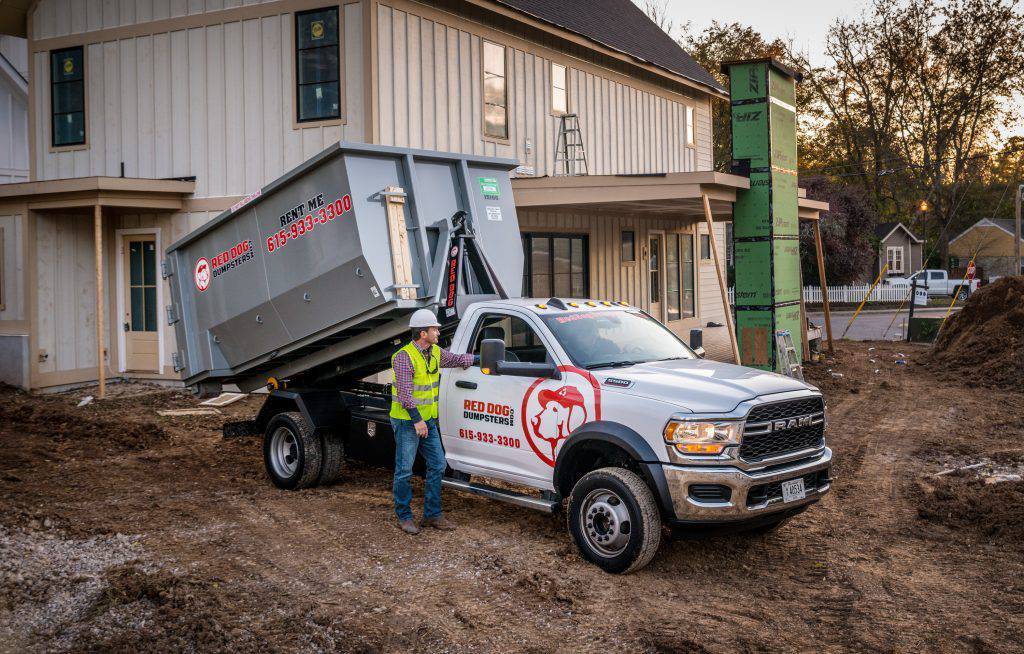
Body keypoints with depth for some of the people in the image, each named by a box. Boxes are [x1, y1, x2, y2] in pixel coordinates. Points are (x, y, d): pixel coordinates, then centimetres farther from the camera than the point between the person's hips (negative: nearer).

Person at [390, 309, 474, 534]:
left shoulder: (435, 353, 7)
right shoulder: (404, 357, -18)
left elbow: (456, 359, 24)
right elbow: (404, 393, -23)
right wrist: (416, 420, -26)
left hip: (428, 420, 8)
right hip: (407, 421, -8)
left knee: (437, 465, 7)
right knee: (404, 470, 0)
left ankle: (432, 514, 16)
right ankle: (404, 517, 12)